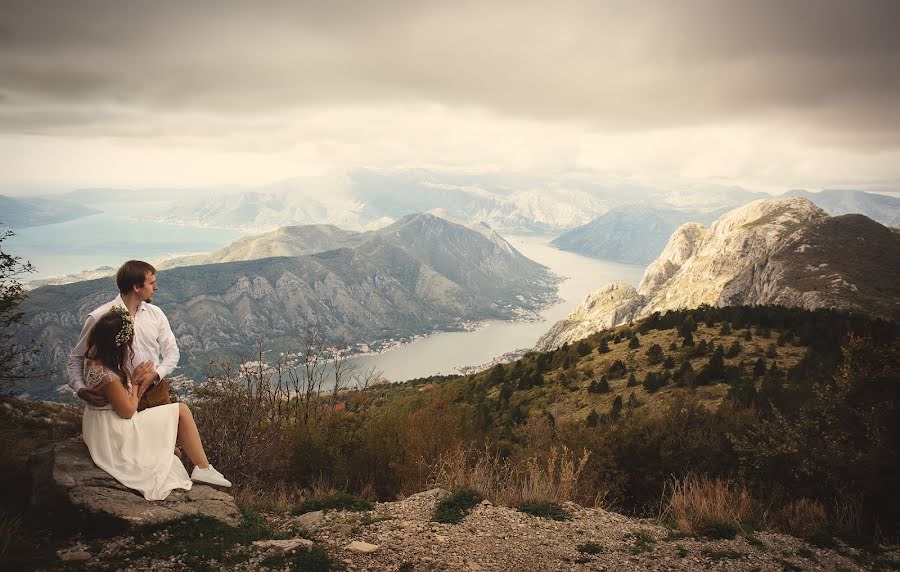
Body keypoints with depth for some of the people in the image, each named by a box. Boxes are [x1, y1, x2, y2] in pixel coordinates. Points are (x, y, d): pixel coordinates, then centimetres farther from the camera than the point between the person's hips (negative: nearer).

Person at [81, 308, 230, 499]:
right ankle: (203, 468, 5)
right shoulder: (106, 375, -32)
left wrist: (141, 378, -11)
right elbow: (128, 411, -20)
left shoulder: (96, 355, -3)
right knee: (181, 411, -5)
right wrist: (135, 381, -7)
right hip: (117, 437, -10)